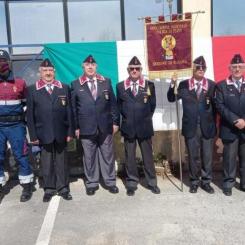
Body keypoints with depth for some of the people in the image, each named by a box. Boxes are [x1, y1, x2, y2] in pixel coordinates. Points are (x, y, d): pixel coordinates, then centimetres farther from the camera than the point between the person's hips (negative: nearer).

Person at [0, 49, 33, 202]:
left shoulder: (20, 83, 2)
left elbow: (27, 103, 10)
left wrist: (24, 119, 2)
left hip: (16, 126, -1)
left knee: (21, 156, 4)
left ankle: (27, 186, 16)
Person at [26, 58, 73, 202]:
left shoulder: (64, 88, 7)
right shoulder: (32, 90, 4)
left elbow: (69, 111, 5)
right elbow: (30, 114, 1)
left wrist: (70, 132, -1)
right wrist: (33, 135, -4)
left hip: (61, 133, 1)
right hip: (43, 134, -1)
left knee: (62, 162, 10)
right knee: (46, 163, 8)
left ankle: (63, 188, 21)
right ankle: (49, 189, 21)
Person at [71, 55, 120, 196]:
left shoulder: (106, 82, 7)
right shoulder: (76, 84, 3)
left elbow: (113, 103, 7)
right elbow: (73, 107, 3)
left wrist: (115, 122, 2)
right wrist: (76, 127, -1)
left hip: (105, 126, 1)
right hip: (86, 127, -1)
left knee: (108, 155, 9)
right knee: (89, 157, 7)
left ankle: (110, 182, 21)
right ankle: (91, 183, 20)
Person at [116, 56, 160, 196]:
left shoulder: (149, 85, 2)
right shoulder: (120, 86, 3)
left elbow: (153, 104, 7)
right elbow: (119, 105, 10)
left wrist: (146, 118, 4)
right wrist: (127, 117, 5)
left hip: (145, 127, 0)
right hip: (128, 127, 1)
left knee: (148, 156, 9)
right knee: (130, 157, 7)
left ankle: (152, 182, 21)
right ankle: (132, 184, 19)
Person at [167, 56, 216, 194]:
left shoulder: (212, 85, 1)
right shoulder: (184, 84, 2)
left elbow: (215, 106, 2)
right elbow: (171, 99, 0)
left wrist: (214, 125, 0)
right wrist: (173, 85, -15)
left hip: (207, 127, 0)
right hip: (191, 127, 0)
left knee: (207, 156, 9)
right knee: (193, 156, 11)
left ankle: (206, 181, 26)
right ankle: (194, 181, 26)